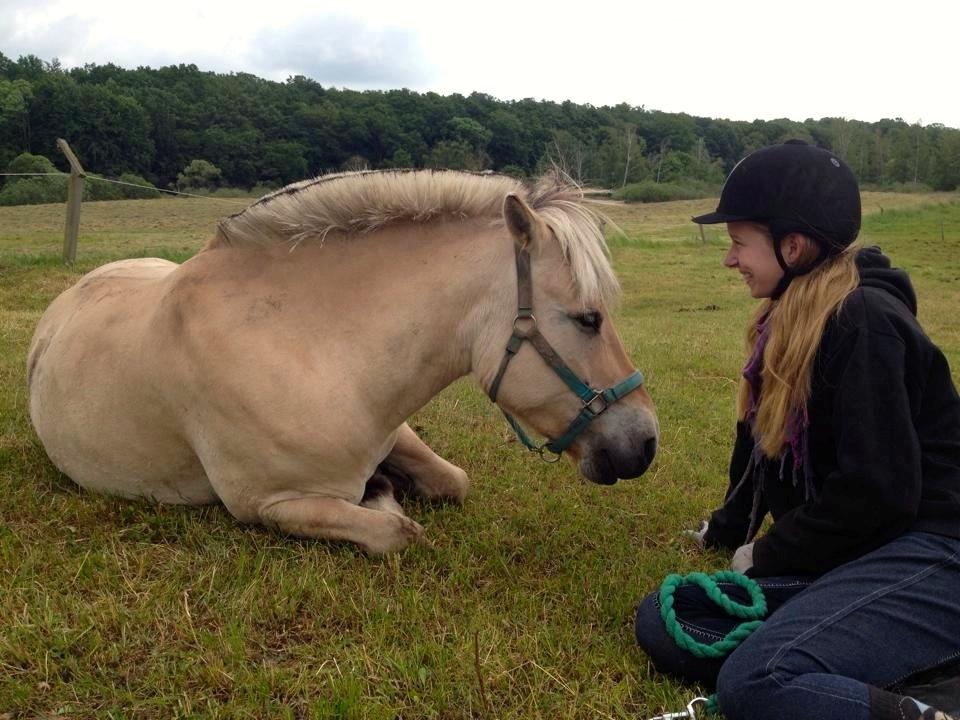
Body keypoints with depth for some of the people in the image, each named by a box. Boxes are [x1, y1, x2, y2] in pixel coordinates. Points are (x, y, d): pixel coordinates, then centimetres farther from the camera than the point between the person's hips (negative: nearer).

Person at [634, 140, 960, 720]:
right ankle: (900, 671, -8)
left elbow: (877, 490, -22)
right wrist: (729, 528, 34)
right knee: (662, 622, -4)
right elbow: (763, 436, 23)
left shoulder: (863, 324, -17)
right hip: (846, 550, 10)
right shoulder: (791, 320, 11)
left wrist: (769, 556, -9)